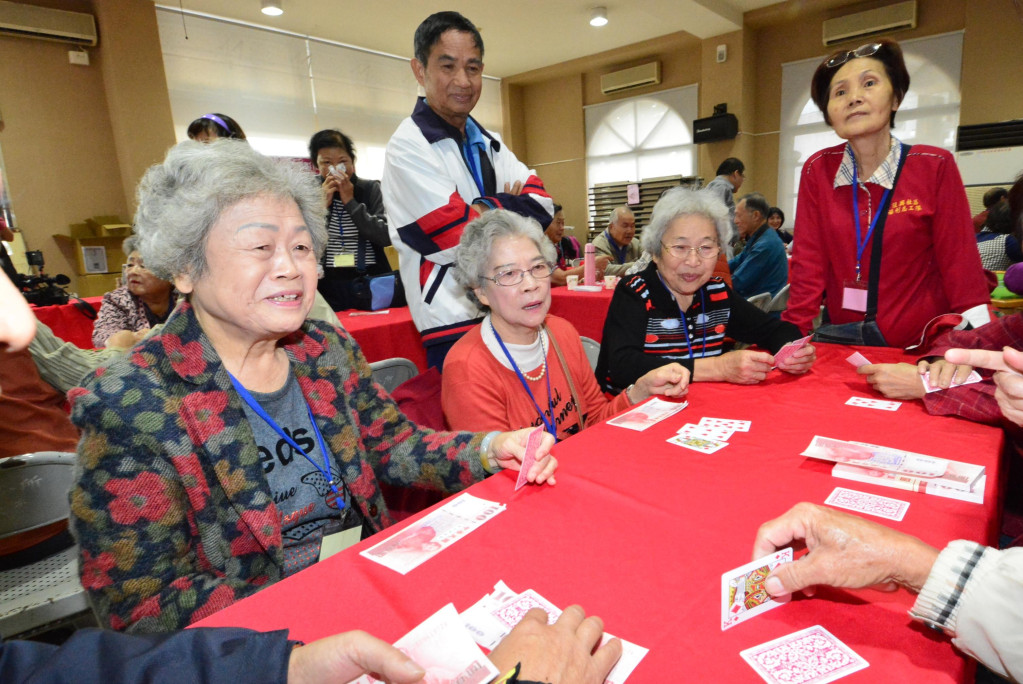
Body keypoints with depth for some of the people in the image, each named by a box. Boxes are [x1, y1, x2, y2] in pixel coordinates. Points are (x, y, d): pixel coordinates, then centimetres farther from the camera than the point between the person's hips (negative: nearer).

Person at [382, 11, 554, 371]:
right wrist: (509, 208, -2)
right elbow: (457, 237, -19)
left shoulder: (488, 142, 13)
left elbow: (541, 205, 3)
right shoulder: (409, 146, -9)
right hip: (455, 324, -7)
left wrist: (481, 210, -13)